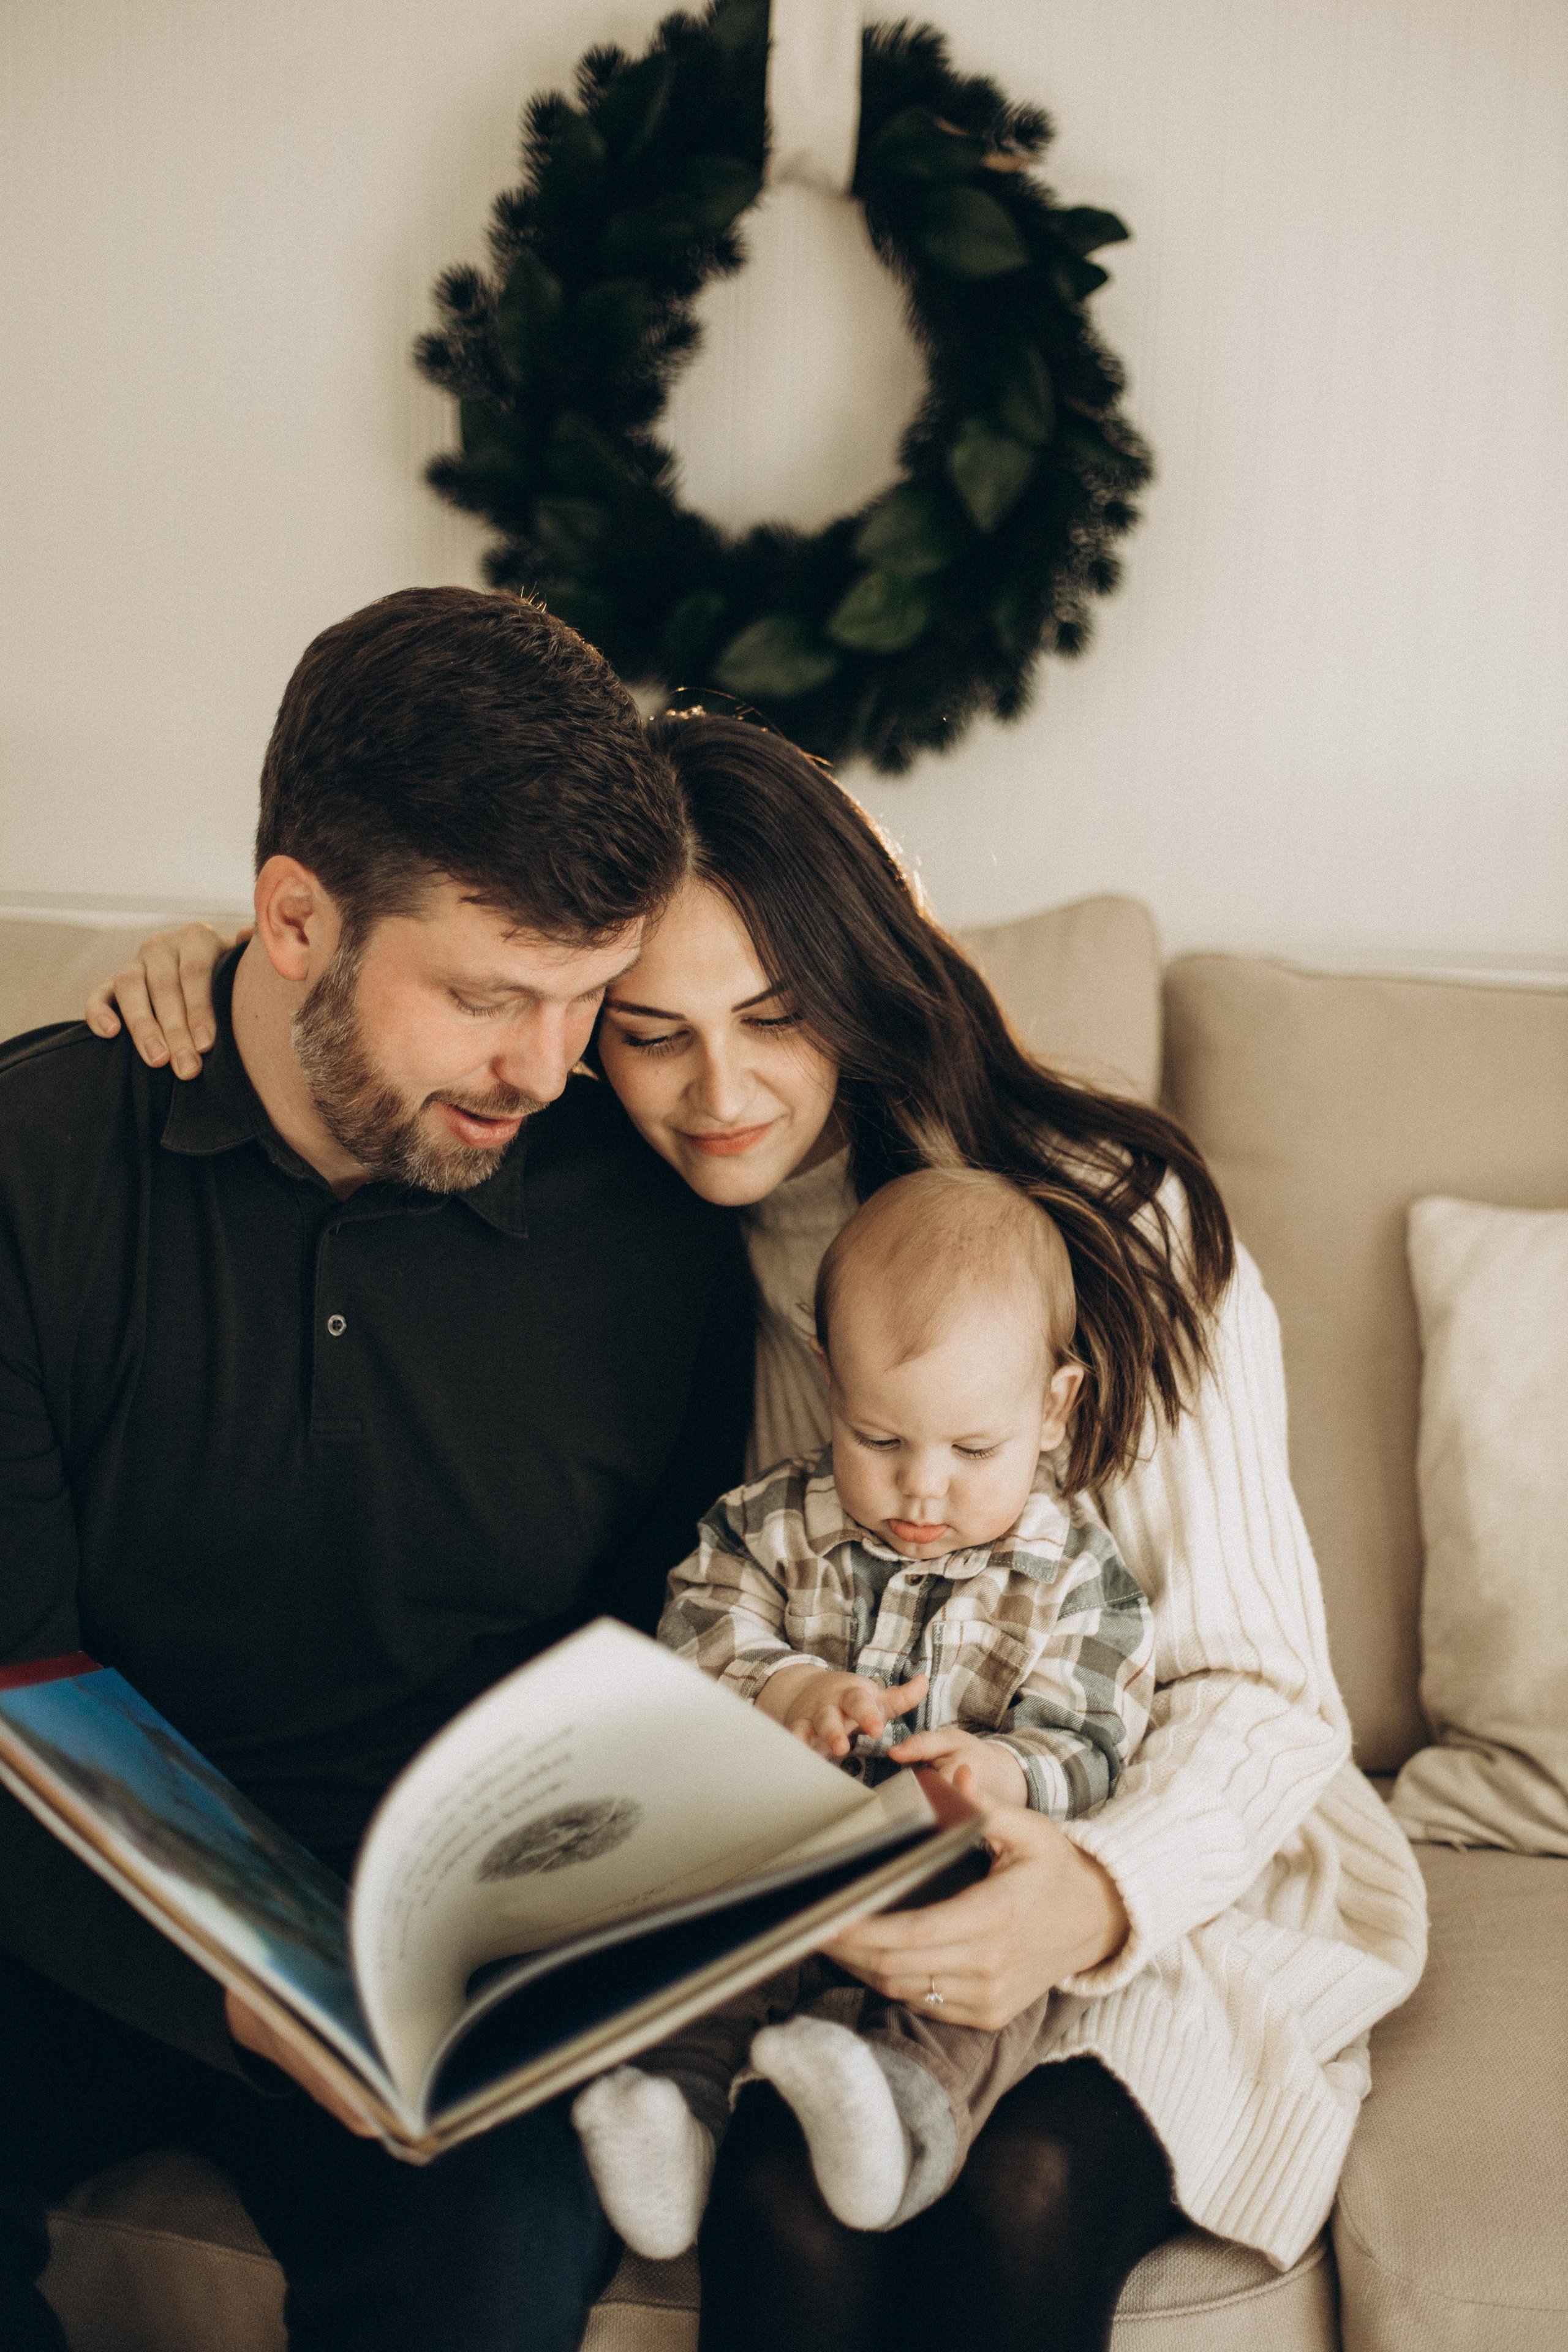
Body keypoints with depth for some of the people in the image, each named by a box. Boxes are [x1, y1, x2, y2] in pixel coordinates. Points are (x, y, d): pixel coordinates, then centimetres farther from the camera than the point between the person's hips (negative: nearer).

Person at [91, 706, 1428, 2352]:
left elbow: (1261, 1688, -12)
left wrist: (1102, 1894, -33)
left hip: (1174, 1869, -1)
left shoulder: (1117, 1224, -14)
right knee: (790, 2203, -26)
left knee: (1020, 2199, -28)